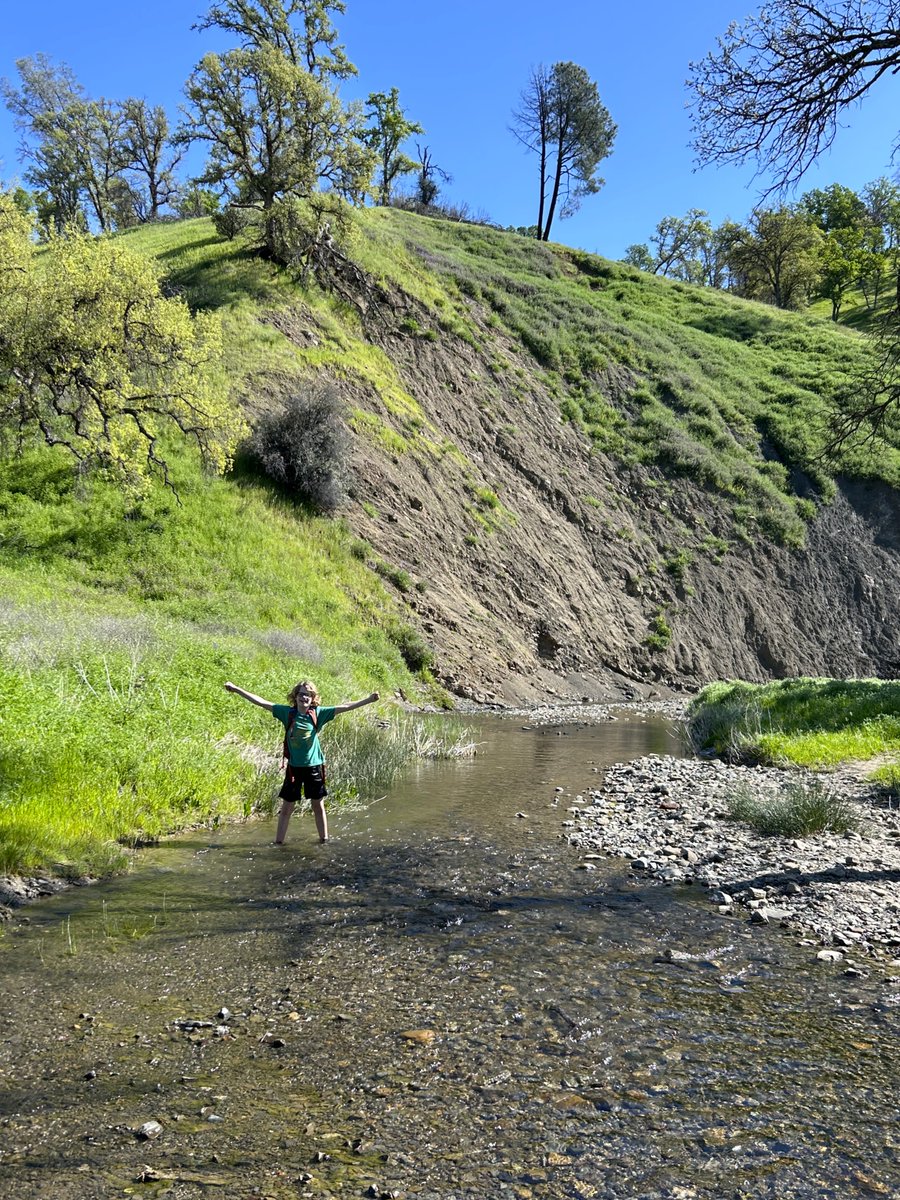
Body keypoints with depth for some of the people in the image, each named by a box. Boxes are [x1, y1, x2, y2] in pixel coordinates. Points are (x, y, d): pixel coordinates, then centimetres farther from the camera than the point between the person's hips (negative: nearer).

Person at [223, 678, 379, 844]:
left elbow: (344, 707, -10)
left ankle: (324, 839, 24)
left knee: (318, 805, 11)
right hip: (294, 767, 0)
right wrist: (237, 690, -11)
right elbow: (261, 702, -7)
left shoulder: (318, 713, -6)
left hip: (314, 766, 0)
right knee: (287, 807, 7)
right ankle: (278, 842, 16)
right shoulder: (287, 713, -5)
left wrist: (369, 700, -18)